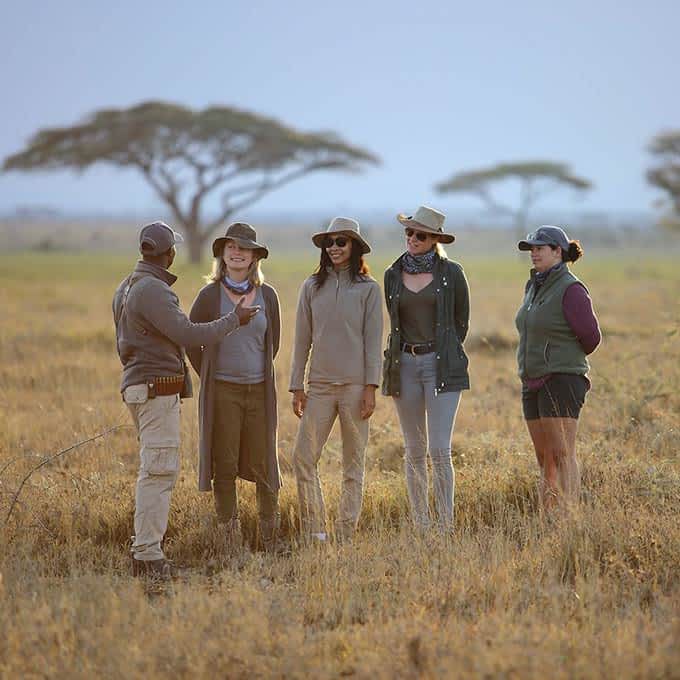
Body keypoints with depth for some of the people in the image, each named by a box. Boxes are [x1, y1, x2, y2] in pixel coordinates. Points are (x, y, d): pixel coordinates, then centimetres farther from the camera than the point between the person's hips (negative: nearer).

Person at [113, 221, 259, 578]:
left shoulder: (126, 287, 15)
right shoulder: (152, 290, -17)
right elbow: (188, 335, -21)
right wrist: (234, 319, -10)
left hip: (138, 384, 10)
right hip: (157, 389, -10)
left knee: (155, 469, 14)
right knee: (159, 471, -11)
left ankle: (144, 548, 16)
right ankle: (148, 556, -13)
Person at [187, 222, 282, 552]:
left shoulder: (267, 295, 4)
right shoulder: (210, 295, -3)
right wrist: (209, 377, 8)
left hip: (259, 390, 2)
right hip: (222, 391, -2)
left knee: (263, 464, 4)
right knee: (224, 466, 2)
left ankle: (271, 539, 16)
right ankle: (231, 543, 10)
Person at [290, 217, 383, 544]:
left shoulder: (368, 288, 1)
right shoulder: (311, 287, 8)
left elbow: (373, 340, 0)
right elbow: (302, 339, 10)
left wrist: (371, 387, -7)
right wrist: (297, 386, 6)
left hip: (355, 384, -2)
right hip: (320, 383, 2)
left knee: (353, 462, 4)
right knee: (303, 457, -5)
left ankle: (346, 535, 10)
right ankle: (314, 532, 3)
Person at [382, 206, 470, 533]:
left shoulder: (451, 273, 0)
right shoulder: (393, 275, 8)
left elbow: (461, 321, 9)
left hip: (441, 365, -3)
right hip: (404, 365, 3)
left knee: (439, 450, -10)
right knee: (414, 452, 6)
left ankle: (446, 525, -6)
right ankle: (420, 526, 10)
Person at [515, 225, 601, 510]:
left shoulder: (571, 289, -11)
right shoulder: (533, 286, 13)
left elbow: (591, 337, -9)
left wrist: (563, 361, 7)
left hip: (562, 380, -8)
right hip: (533, 383, 8)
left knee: (562, 454, -12)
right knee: (545, 459, 8)